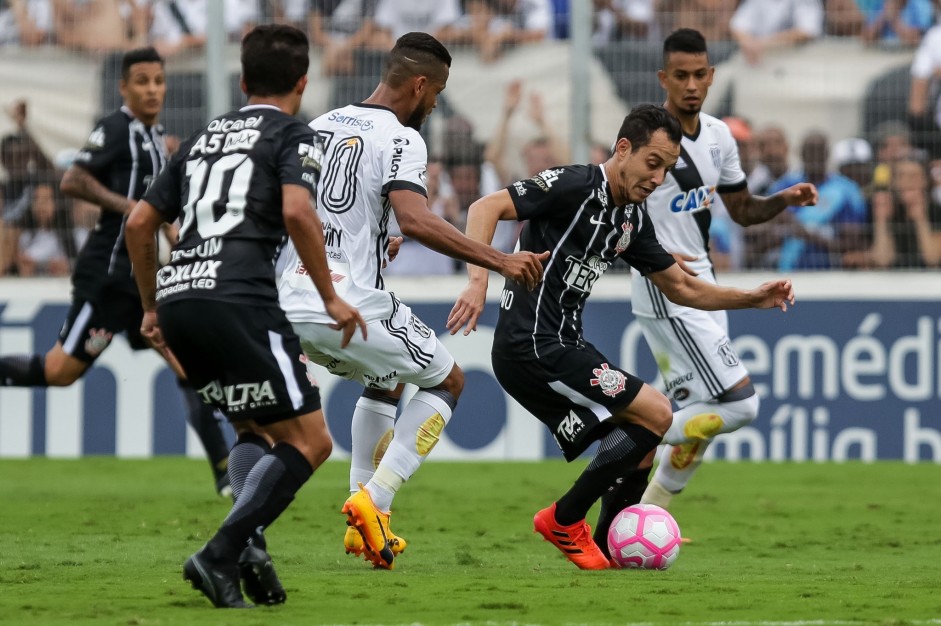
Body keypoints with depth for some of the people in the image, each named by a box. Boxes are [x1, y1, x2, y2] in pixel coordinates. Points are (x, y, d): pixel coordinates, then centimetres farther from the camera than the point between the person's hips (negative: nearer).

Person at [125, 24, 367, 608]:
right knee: (309, 441, -1)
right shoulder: (293, 136, 6)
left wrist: (152, 308, 33)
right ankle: (220, 555, -15)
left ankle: (249, 545, 0)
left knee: (257, 428, 24)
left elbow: (140, 223, 24)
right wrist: (331, 297, -6)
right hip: (238, 300, -7)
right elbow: (297, 211, -14)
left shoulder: (205, 137, 25)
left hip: (176, 297, 7)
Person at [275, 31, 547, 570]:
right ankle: (373, 501, -2)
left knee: (386, 380, 33)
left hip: (293, 304, 8)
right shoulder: (400, 140, -9)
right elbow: (416, 221, -26)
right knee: (448, 381, 14)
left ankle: (366, 523, 24)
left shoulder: (321, 127, 15)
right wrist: (499, 260, -23)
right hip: (351, 307, -8)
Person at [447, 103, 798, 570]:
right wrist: (478, 281, -33)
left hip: (563, 347, 9)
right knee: (655, 414, -11)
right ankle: (564, 521, -3)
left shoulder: (633, 219, 14)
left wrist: (754, 299, 12)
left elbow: (681, 287, 23)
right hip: (533, 347, -9)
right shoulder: (576, 186, -13)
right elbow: (486, 208, -20)